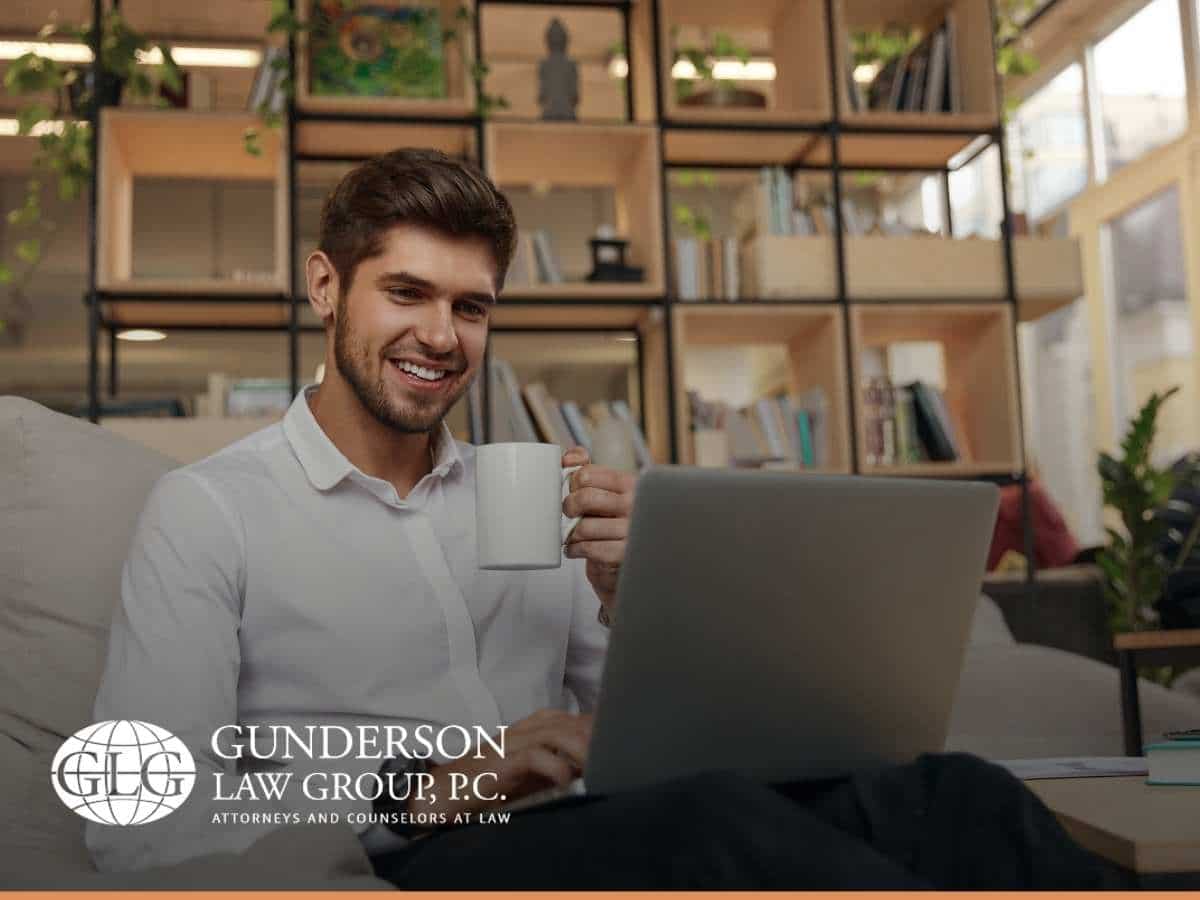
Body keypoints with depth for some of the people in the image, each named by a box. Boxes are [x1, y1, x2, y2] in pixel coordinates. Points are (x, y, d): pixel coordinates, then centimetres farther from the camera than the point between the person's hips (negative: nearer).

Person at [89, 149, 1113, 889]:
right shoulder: (209, 510, 4)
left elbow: (650, 739, 16)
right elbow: (137, 826, -8)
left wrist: (622, 592, -4)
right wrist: (426, 790, -17)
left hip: (598, 835, 5)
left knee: (948, 791, -23)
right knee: (714, 816, -35)